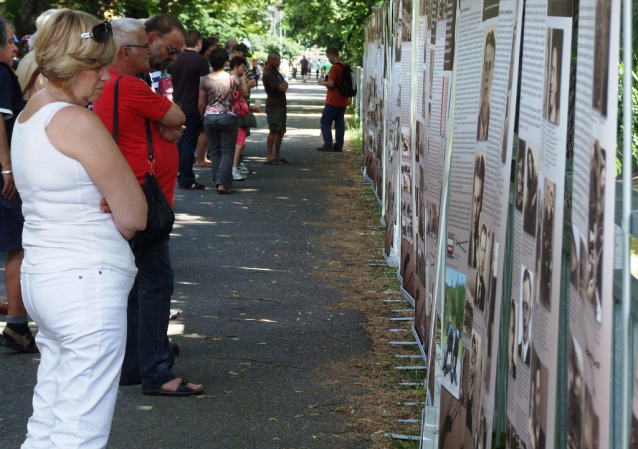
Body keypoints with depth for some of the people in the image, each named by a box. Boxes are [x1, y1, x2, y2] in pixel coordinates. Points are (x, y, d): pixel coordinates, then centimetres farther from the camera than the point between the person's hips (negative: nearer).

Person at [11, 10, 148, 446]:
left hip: (41, 278, 10)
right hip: (88, 283, -10)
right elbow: (134, 217, -14)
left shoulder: (29, 114, 13)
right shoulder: (77, 120, -16)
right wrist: (108, 218, 6)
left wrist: (101, 212, -1)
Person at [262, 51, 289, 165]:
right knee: (274, 130, -13)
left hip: (281, 105, 10)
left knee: (281, 131, 12)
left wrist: (283, 85, -4)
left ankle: (277, 156, 19)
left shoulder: (275, 71, 16)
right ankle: (269, 157, -13)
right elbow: (282, 88, -19)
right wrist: (284, 85, 2)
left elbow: (284, 84, 17)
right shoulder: (268, 74, -16)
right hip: (274, 105, -10)